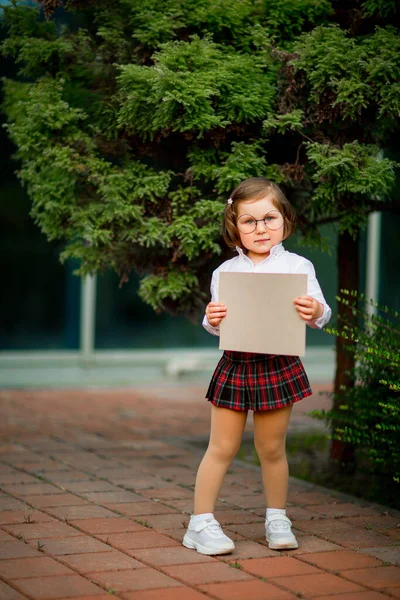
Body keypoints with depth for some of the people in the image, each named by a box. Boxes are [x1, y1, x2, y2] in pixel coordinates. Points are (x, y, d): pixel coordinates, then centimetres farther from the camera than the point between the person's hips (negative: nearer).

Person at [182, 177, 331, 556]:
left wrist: (315, 312, -27)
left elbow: (319, 314, -5)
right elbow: (217, 325, 3)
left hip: (279, 365, 0)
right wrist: (212, 320, -19)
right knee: (222, 448, 4)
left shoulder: (298, 267, -1)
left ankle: (276, 520, 28)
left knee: (272, 449, 11)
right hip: (236, 364, 0)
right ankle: (201, 523, 12)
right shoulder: (225, 272, 2)